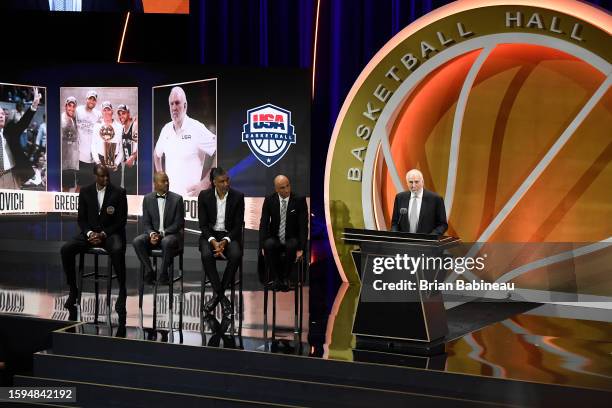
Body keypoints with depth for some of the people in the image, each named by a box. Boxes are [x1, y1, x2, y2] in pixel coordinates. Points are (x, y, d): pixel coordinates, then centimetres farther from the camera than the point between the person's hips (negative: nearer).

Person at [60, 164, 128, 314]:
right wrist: (89, 233, -13)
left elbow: (121, 220, -4)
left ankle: (122, 293, -23)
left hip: (111, 233, -3)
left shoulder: (119, 192, -4)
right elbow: (81, 218, 7)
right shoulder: (85, 192, 5)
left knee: (117, 251, -37)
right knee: (66, 249, -21)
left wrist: (103, 234, -16)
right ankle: (73, 291, -7)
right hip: (90, 232, 3)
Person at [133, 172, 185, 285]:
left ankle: (163, 274, -22)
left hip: (170, 234, -3)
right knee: (137, 241, -26)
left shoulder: (177, 199, -1)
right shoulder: (147, 199, 6)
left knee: (167, 242, -38)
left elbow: (179, 223, -4)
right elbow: (146, 222, 6)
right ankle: (149, 271, -15)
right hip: (153, 234, 3)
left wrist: (162, 233, -16)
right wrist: (152, 234, -16)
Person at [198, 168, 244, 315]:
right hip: (210, 234, 0)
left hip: (230, 235, 0)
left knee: (236, 255, -33)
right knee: (206, 255, -33)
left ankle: (218, 293, -17)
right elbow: (203, 224, -3)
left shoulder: (238, 197, -4)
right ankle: (221, 295, -22)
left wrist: (224, 241, -19)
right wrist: (214, 242, -20)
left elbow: (238, 225, -3)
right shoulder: (204, 196, -4)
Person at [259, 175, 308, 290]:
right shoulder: (269, 201, -1)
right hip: (275, 239, 1)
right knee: (268, 245, -33)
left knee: (291, 246, -35)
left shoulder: (299, 200, -6)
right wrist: (263, 246, -16)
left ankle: (285, 278, -14)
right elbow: (263, 224, -3)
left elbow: (303, 226, -8)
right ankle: (277, 278, -14)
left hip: (292, 241, -1)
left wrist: (301, 248, -18)